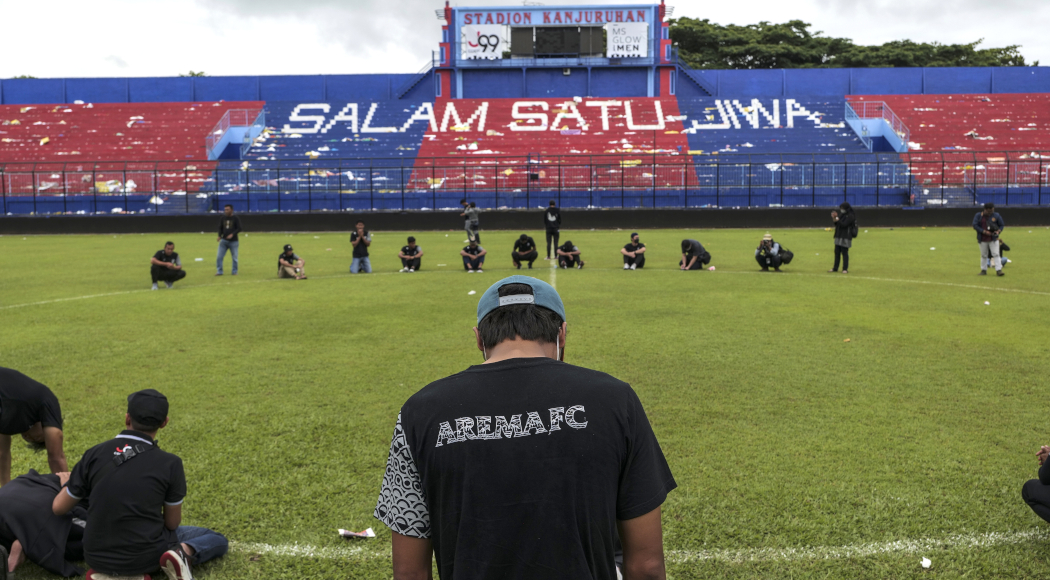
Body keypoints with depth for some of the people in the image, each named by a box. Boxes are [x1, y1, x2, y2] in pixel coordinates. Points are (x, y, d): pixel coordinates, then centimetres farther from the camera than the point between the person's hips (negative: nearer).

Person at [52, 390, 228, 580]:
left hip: (97, 556, 3)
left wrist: (68, 483, 25)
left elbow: (58, 508, 4)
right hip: (144, 557, -3)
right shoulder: (170, 464, -14)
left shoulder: (95, 454, -6)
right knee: (218, 540, 19)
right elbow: (172, 523, -3)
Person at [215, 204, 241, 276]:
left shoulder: (236, 219, -4)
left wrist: (232, 234, -24)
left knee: (234, 257, 4)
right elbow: (220, 228, 15)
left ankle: (234, 271, 17)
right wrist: (219, 236, -1)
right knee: (219, 257, -2)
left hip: (233, 241, -3)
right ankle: (219, 271, 5)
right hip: (224, 240, 4)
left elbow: (239, 229, -9)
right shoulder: (223, 218, 8)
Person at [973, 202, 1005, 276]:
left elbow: (1002, 225, 6)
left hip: (993, 239, 0)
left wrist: (998, 231, -15)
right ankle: (984, 270, 21)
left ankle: (999, 270, -10)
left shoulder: (996, 215, 0)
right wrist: (984, 231, -19)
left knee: (996, 254, -8)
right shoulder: (978, 215, -3)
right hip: (983, 240, 0)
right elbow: (975, 225, -9)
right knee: (984, 255, 10)